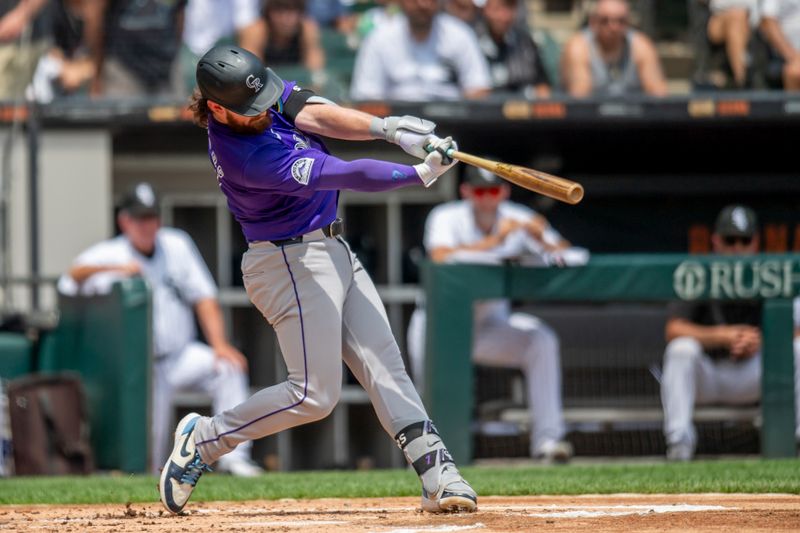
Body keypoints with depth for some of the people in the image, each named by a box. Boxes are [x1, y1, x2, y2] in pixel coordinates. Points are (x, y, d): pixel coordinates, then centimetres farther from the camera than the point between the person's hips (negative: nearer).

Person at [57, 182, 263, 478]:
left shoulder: (176, 245, 8)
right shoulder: (108, 255, -4)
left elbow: (203, 296, 6)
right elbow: (73, 277, -24)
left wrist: (219, 343, -8)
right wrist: (115, 268, -40)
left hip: (181, 356, 3)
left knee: (228, 367, -22)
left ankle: (233, 456, -21)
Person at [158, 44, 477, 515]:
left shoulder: (263, 95, -1)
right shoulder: (244, 156, -27)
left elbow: (314, 114, -13)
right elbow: (343, 175, -28)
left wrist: (385, 127, -31)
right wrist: (420, 173, -29)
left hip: (332, 250, 9)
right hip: (292, 263, -9)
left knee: (385, 368, 0)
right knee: (315, 394, -9)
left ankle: (438, 475, -6)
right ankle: (202, 440, 6)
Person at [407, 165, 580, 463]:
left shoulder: (518, 220, -5)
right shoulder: (447, 218, -14)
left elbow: (566, 255, -13)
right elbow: (441, 257, -35)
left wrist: (540, 238, -33)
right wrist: (492, 242, -41)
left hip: (492, 325, 3)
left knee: (542, 340, -20)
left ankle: (547, 438, -17)